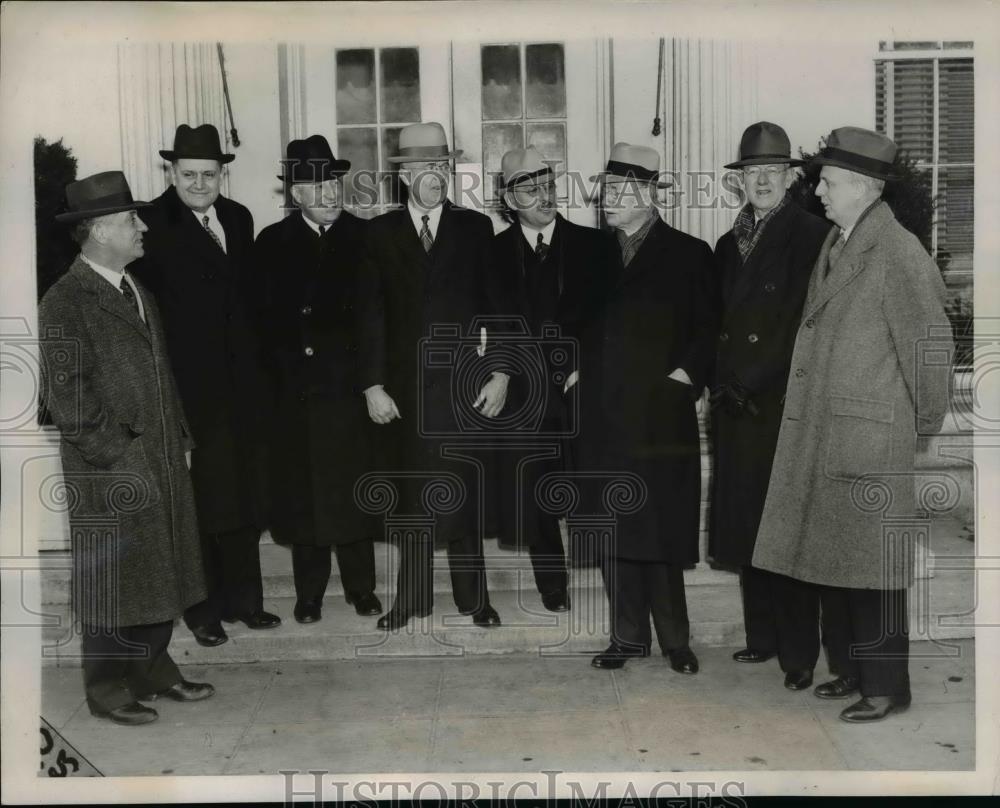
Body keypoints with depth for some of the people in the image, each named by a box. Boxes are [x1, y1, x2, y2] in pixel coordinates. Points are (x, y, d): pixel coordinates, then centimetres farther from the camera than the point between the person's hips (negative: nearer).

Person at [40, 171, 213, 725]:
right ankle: (109, 690, 17)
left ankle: (154, 671, 28)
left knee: (162, 573, 14)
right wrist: (119, 453, -16)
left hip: (164, 463, 8)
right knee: (113, 582, 3)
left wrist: (179, 440, 15)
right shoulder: (66, 303, -12)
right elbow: (66, 395, -16)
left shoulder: (139, 294, 15)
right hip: (110, 474, -8)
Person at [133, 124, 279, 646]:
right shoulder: (152, 223, -8)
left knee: (244, 495, 12)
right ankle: (203, 609, 18)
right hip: (189, 383, -5)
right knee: (201, 500, 4)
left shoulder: (239, 218, 10)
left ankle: (243, 598, 25)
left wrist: (254, 361, 8)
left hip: (240, 378, 6)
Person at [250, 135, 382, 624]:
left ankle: (361, 587, 20)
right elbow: (264, 317, 1)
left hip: (351, 385, 0)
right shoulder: (272, 243, 5)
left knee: (355, 489, 7)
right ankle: (309, 593, 18)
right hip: (296, 392, 0)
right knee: (304, 492, 6)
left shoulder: (364, 237, 4)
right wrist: (282, 369, -6)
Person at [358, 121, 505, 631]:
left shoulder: (476, 228, 5)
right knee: (411, 498, 7)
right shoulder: (380, 232, 6)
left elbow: (495, 306, 5)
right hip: (404, 387, 1)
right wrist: (373, 385, -3)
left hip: (462, 385, -1)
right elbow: (371, 315, 3)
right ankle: (411, 598, 17)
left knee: (462, 495, 3)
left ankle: (473, 597, 15)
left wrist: (501, 373, -3)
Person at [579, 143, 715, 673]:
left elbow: (708, 331, 0)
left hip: (660, 417, -4)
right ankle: (628, 636, 18)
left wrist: (684, 377, -11)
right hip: (602, 418, 4)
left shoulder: (688, 254, 2)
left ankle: (675, 639, 13)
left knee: (660, 531, -2)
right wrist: (578, 369, 6)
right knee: (612, 534, 7)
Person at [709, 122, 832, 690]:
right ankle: (762, 636, 24)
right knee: (744, 526, 11)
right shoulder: (729, 245, 17)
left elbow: (806, 325, -11)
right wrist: (724, 385, 5)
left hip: (785, 407, -6)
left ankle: (800, 653, 9)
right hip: (736, 409, 6)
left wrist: (755, 386, -11)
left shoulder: (813, 235, -5)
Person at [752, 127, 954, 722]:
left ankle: (886, 687, 13)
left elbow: (931, 344, -12)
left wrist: (929, 424, -2)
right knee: (831, 558, 15)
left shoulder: (898, 253, -14)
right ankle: (851, 667, 29)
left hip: (871, 438, -8)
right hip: (819, 435, 8)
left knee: (871, 566, 0)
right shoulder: (835, 243, 11)